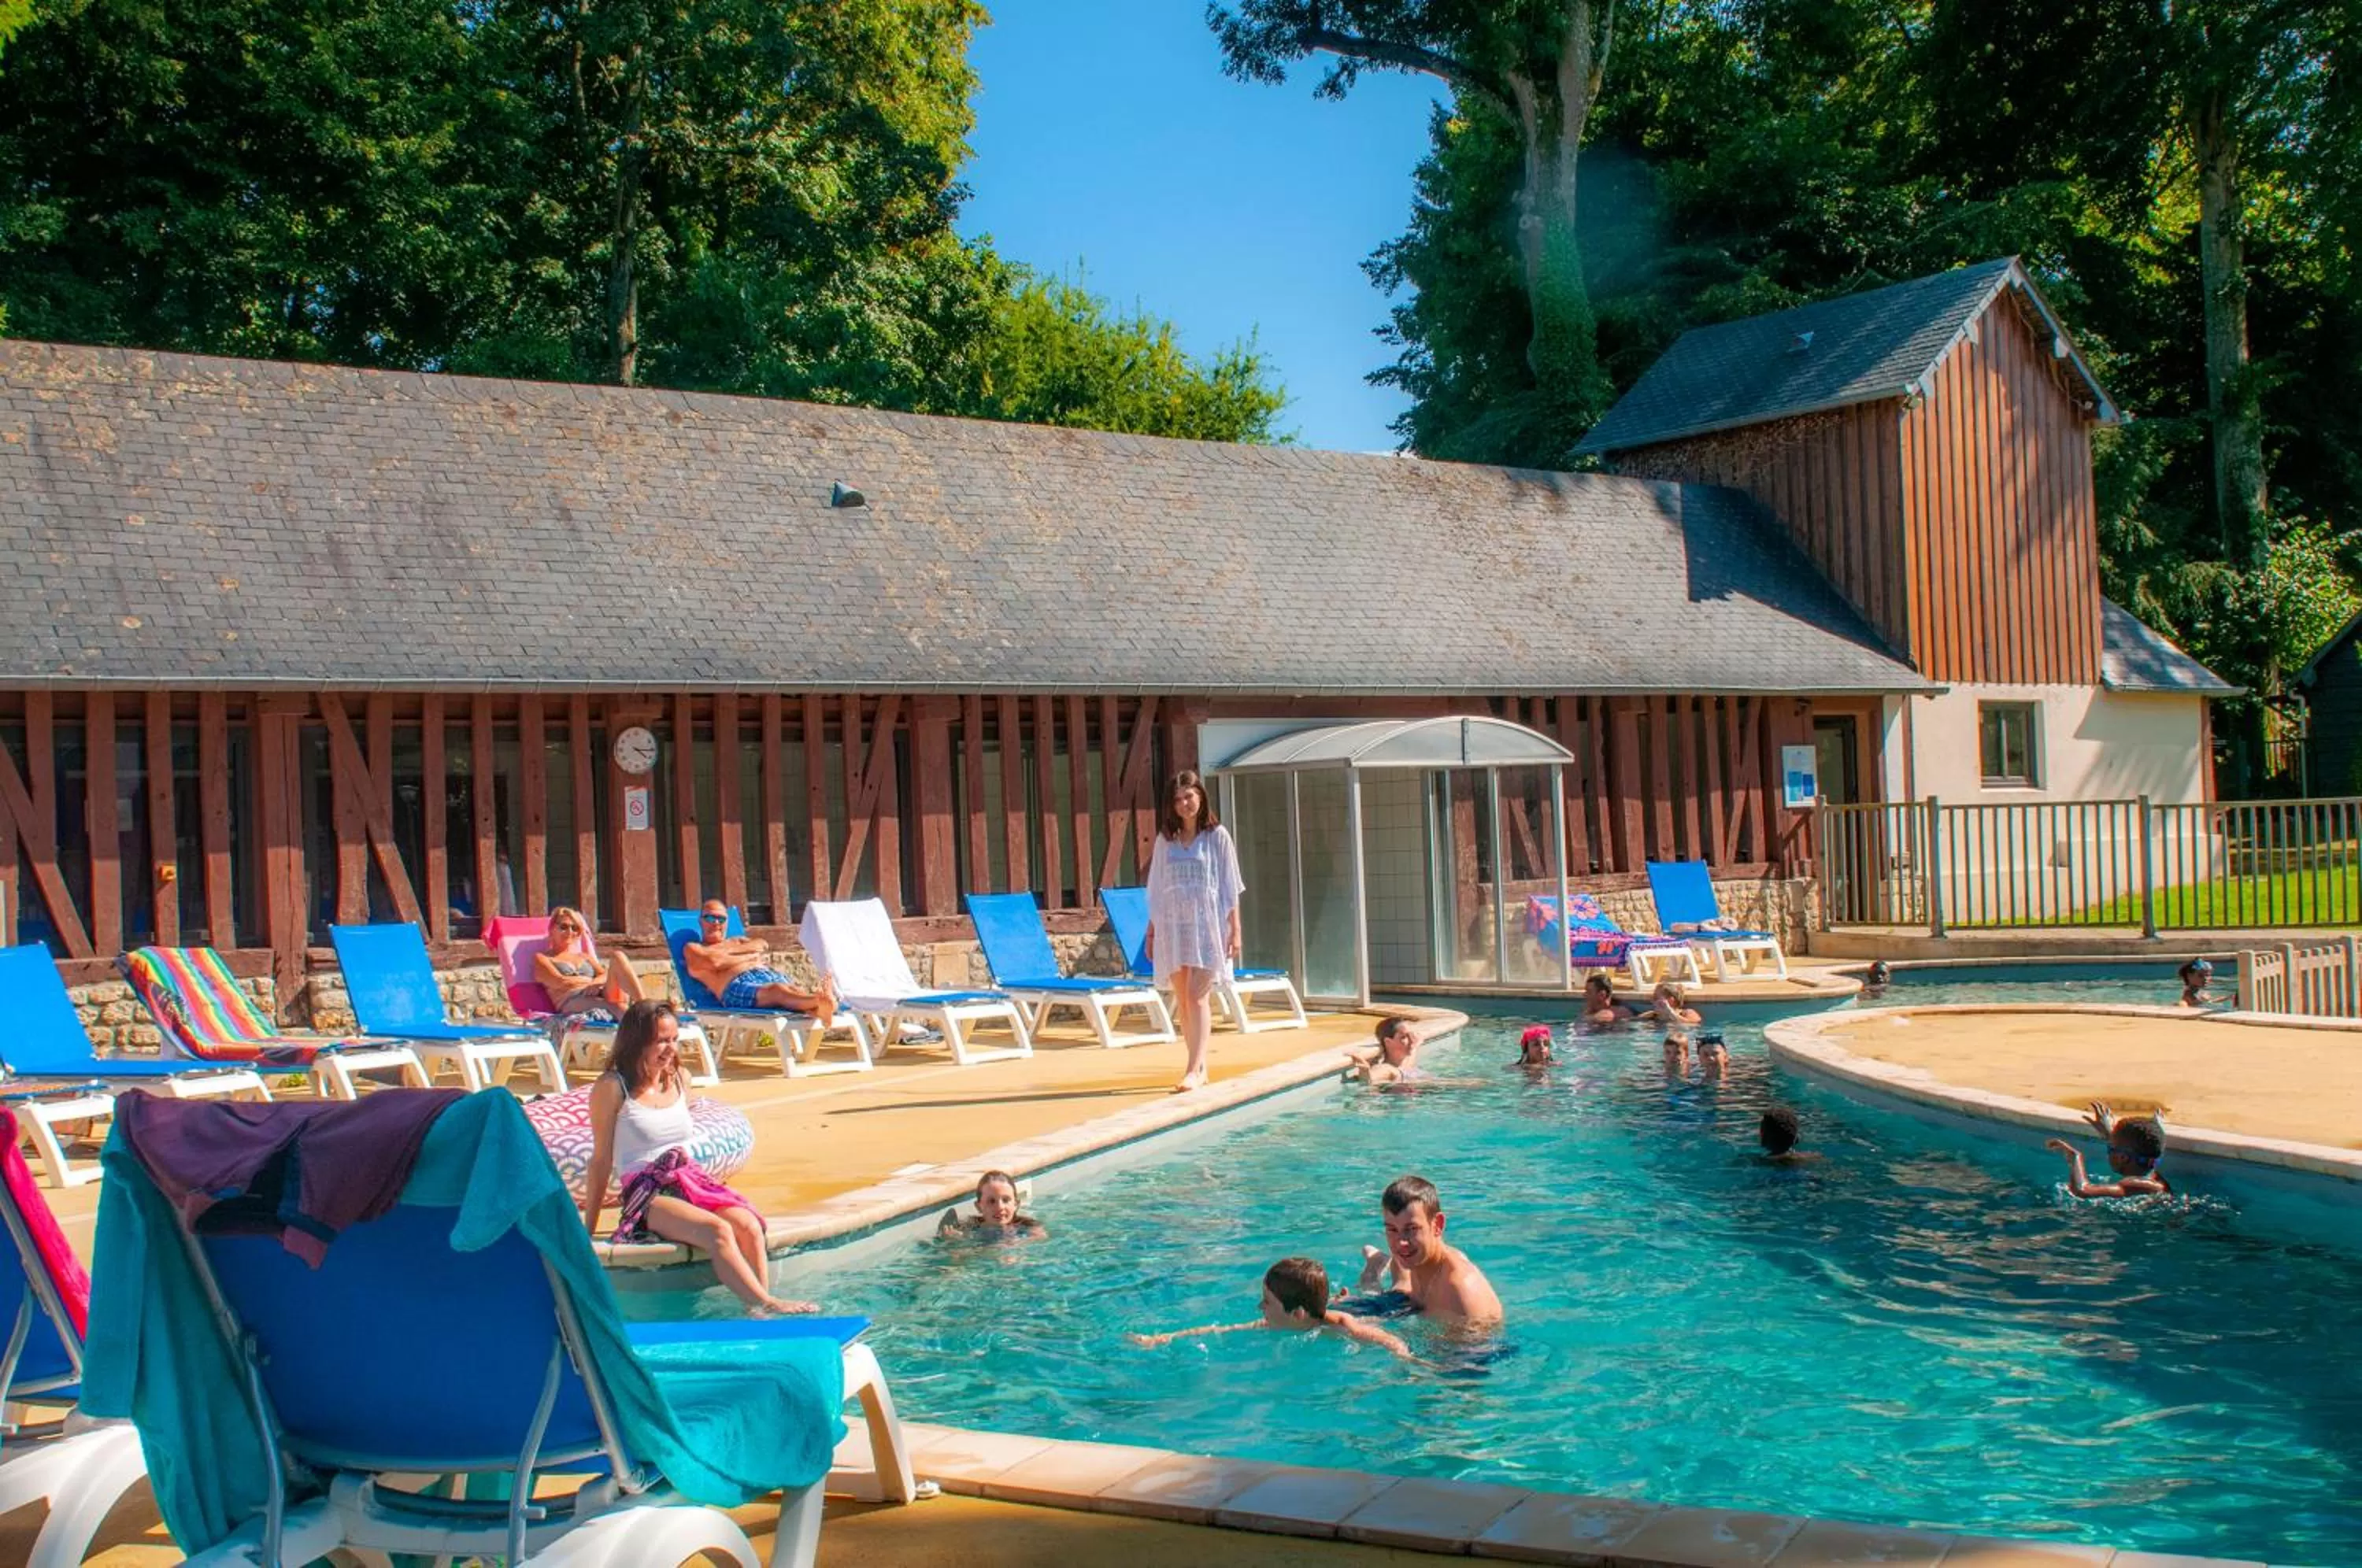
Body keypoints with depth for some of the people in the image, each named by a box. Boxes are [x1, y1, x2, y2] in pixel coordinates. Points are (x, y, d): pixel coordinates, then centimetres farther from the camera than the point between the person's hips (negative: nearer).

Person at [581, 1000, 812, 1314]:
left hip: (692, 1179, 5)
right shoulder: (612, 1088, -2)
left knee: (748, 1226, -26)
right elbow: (601, 1160, 0)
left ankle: (759, 1312, -36)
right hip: (648, 1195, -5)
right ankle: (767, 1305, -38)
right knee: (717, 1230, -33)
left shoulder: (680, 1078, 16)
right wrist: (587, 1230, 0)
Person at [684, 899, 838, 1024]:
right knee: (778, 990, -40)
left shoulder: (738, 941, 40)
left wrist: (728, 950, 10)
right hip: (736, 985, -6)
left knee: (796, 991, -33)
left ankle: (821, 1007, -69)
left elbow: (761, 945, 17)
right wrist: (752, 957, 11)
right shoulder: (693, 949, 23)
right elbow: (714, 962, 0)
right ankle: (820, 1000, -72)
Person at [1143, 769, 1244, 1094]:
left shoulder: (1217, 836, 1)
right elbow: (1157, 890, 15)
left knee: (1196, 995, -13)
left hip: (1206, 924, -4)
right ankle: (1199, 1066, 12)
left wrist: (1235, 929, -4)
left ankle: (1194, 1069, -18)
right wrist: (1151, 931, 11)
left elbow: (1230, 887, 1)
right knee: (1182, 1000, 5)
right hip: (1172, 925, 4)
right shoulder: (1165, 840, 11)